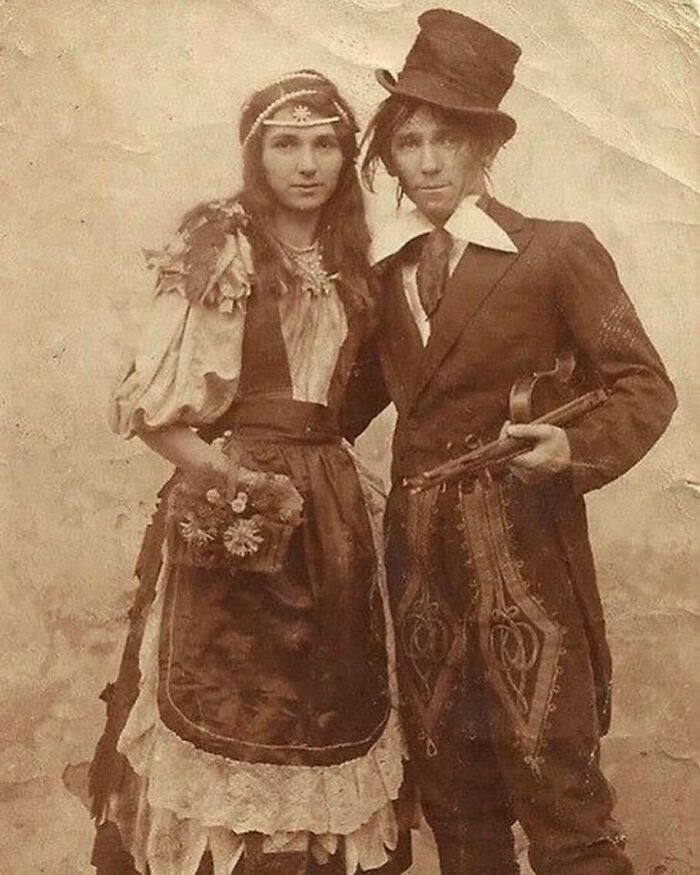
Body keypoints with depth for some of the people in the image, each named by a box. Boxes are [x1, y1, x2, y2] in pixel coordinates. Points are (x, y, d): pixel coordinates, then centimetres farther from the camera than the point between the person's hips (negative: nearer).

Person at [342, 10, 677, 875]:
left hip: (525, 552, -4)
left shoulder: (556, 253, -4)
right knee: (451, 792, 14)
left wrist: (576, 447, -22)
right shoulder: (381, 269, 9)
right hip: (418, 551, 5)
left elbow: (644, 386, -4)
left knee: (557, 789, -3)